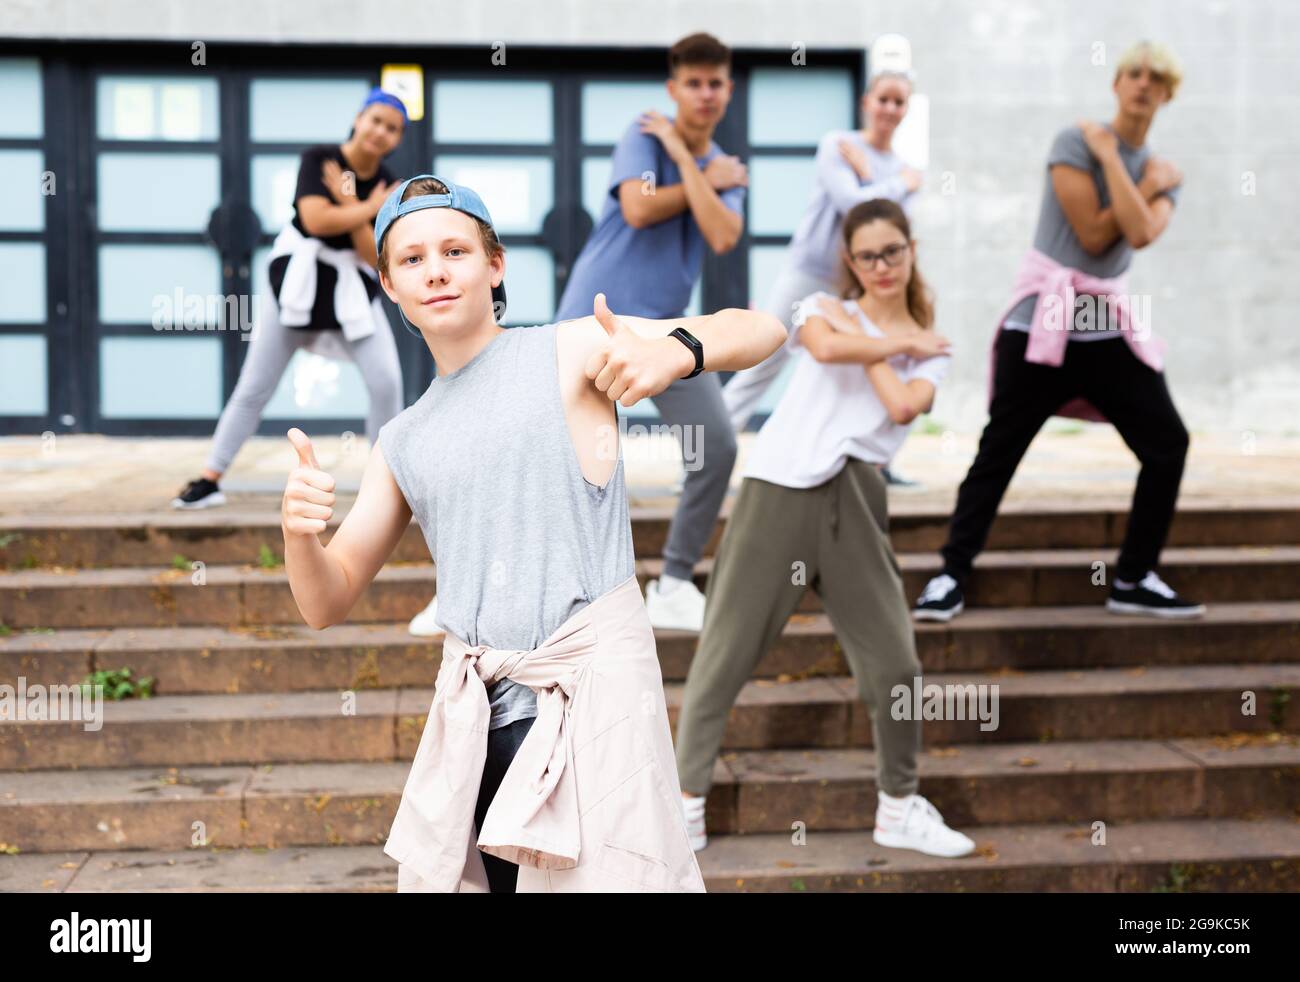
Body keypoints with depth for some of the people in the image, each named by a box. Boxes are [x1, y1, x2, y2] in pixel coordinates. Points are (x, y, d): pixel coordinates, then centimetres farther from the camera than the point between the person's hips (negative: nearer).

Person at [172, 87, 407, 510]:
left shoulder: (389, 186, -5)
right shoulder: (318, 158, -12)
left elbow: (375, 258, -12)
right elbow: (315, 221, -26)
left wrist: (350, 207, -19)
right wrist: (370, 210, -18)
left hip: (352, 289, 2)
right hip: (297, 281, -2)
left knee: (387, 382, -10)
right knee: (254, 388, 1)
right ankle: (209, 480, 9)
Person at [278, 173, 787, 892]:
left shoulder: (570, 351, 2)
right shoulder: (402, 443, 15)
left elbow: (759, 330, -3)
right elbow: (327, 604, 16)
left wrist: (672, 353, -25)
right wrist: (298, 531, -6)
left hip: (591, 692, -4)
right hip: (472, 717, 5)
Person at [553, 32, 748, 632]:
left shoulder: (727, 171, 10)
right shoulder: (644, 136, -2)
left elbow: (722, 238, -11)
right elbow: (637, 209, -20)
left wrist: (684, 158, -10)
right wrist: (706, 181, -8)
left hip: (664, 330, 5)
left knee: (717, 448, -6)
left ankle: (674, 584, 8)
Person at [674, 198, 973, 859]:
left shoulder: (930, 348, 16)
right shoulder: (824, 309, 13)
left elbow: (903, 406, -6)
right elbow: (827, 347, -13)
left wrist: (862, 338, 2)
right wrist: (899, 343, -1)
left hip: (853, 499, 2)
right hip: (780, 486, -2)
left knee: (894, 659, 3)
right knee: (728, 647, -2)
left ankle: (898, 807, 22)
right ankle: (687, 800, 7)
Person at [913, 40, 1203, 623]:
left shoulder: (1162, 171, 10)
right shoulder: (1074, 141, -4)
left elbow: (1140, 234, -14)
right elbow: (1094, 236, -13)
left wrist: (1111, 158, -11)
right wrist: (1150, 183, -5)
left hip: (1110, 326, 5)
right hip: (1042, 322, -5)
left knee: (1169, 443, -1)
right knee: (998, 451, -4)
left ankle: (1134, 580, 11)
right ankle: (952, 575, 5)